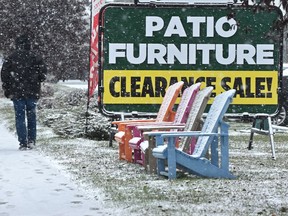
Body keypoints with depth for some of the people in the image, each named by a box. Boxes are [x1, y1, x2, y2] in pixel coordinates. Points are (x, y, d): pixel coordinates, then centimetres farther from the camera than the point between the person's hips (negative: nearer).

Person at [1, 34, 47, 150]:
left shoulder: (10, 58, 0)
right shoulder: (35, 57, -1)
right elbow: (43, 72, -1)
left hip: (17, 93, -1)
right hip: (32, 92, 1)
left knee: (20, 117, 4)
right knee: (31, 116, 13)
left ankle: (23, 143, -1)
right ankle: (31, 141, 9)